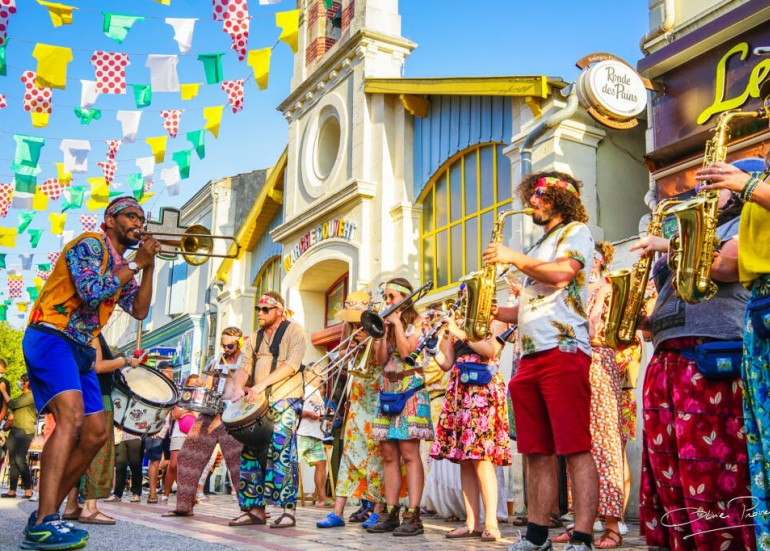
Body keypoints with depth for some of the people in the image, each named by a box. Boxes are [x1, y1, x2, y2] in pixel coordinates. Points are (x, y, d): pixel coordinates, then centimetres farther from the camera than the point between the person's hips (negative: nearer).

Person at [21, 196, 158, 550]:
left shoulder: (122, 268, 20)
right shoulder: (90, 244, -6)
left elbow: (140, 311, 13)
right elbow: (92, 293, -21)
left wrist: (149, 267, 4)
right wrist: (136, 263, -12)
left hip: (80, 349, 10)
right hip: (50, 338, -10)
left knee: (94, 435, 4)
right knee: (71, 414, -29)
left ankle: (46, 514, 12)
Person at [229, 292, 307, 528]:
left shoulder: (294, 331, 0)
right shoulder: (255, 337, 20)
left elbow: (292, 364, -13)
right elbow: (244, 367, 14)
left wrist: (261, 384, -20)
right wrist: (239, 387, -8)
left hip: (285, 399, -7)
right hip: (258, 402, 7)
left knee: (281, 451, -13)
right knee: (251, 452, 3)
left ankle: (288, 510, -9)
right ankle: (255, 509, 9)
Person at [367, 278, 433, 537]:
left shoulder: (416, 321, 3)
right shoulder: (387, 323, 19)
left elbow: (407, 351, -12)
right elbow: (381, 359, 8)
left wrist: (397, 323, -5)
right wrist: (384, 329, 1)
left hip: (410, 390, -6)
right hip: (388, 390, 6)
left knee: (409, 453, -13)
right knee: (389, 454, 2)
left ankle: (413, 515, -14)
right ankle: (391, 513, 5)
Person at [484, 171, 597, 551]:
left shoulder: (576, 231, 6)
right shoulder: (539, 248, 29)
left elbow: (561, 275, -14)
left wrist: (512, 258, -5)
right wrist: (494, 311, 13)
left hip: (564, 351, -8)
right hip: (529, 356, 8)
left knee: (575, 448, -9)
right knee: (536, 452, 7)